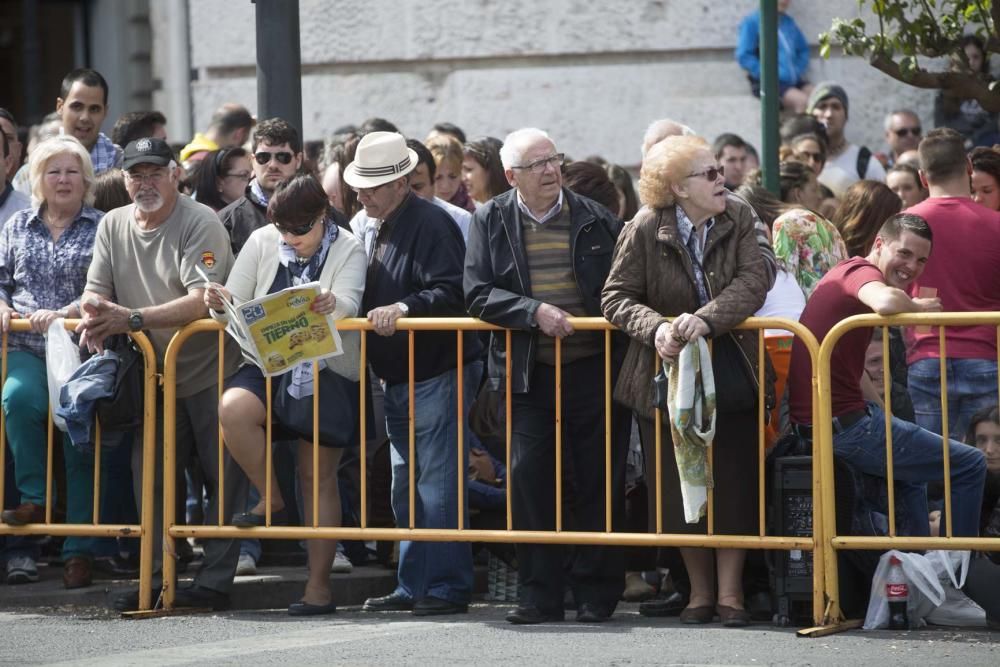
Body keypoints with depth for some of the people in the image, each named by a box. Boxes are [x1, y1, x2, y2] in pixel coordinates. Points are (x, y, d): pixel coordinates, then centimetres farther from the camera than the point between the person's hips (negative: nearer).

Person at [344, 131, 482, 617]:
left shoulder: (431, 225, -13)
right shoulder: (370, 229, 16)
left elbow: (451, 293, -22)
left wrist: (403, 309, -30)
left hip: (438, 375, -10)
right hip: (397, 378, 10)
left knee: (438, 488, -9)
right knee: (406, 490, 13)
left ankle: (447, 588, -6)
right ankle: (414, 586, 19)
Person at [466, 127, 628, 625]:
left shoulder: (596, 219, 6)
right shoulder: (491, 222, 5)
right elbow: (478, 294, -4)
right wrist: (534, 311, -16)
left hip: (594, 369, 0)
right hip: (529, 374, 0)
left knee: (600, 481, 2)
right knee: (529, 480, -3)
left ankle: (596, 592, 11)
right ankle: (540, 595, 5)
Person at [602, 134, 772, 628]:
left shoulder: (739, 220, -4)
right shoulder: (645, 230, -9)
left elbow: (753, 281, -16)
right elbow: (616, 296, -9)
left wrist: (707, 318, -31)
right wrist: (654, 327, -28)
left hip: (729, 370, 1)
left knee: (733, 482, 0)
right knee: (680, 485, 4)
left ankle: (730, 592, 10)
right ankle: (701, 592, 17)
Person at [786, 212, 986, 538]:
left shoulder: (845, 271, 20)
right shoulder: (861, 270, -11)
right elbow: (886, 302, -36)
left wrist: (887, 419, 19)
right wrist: (919, 307, -14)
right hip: (843, 425, -11)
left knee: (910, 472, 36)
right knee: (971, 465, 1)